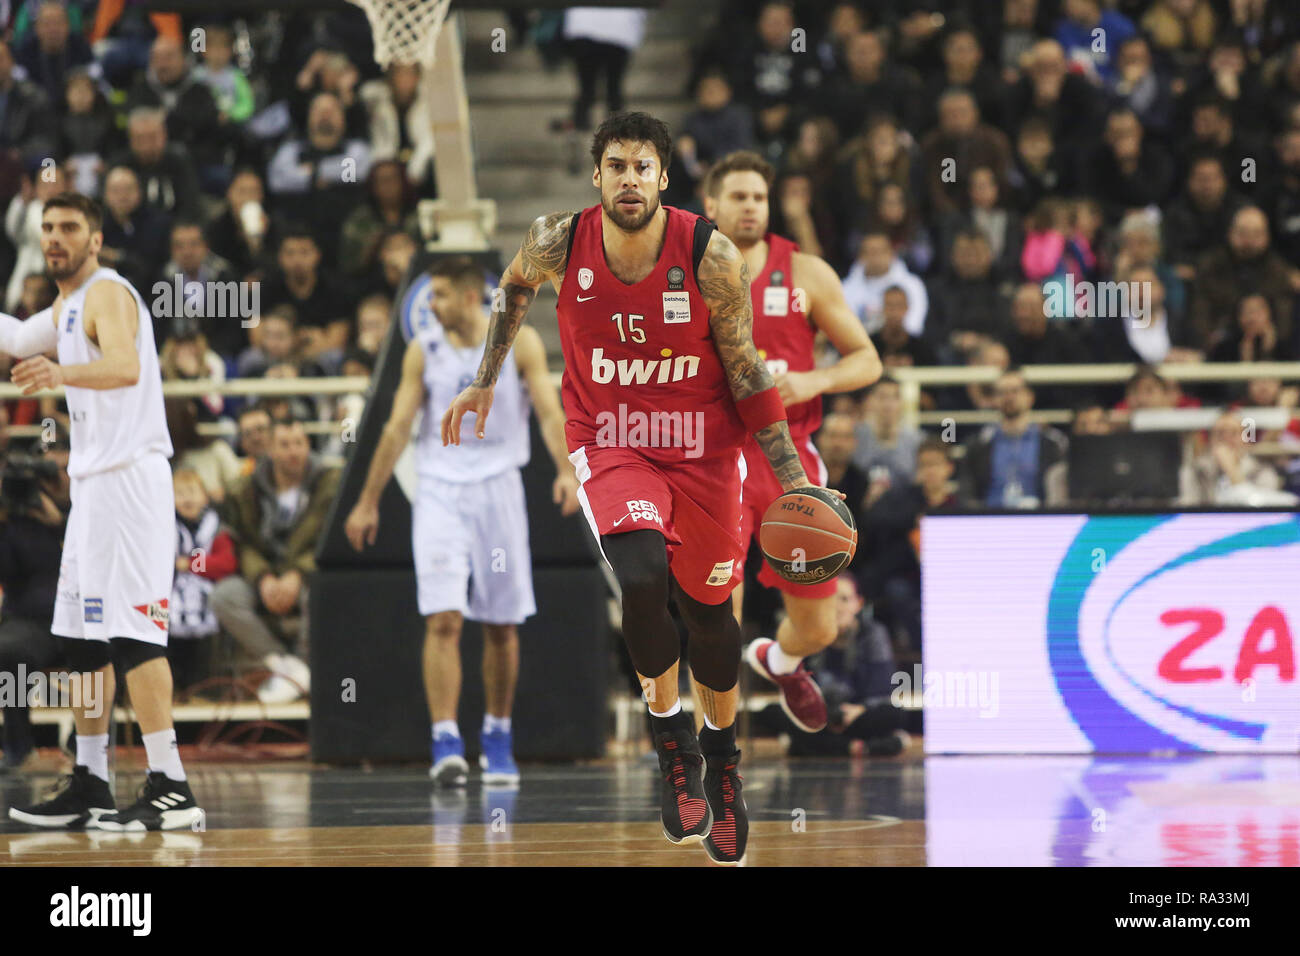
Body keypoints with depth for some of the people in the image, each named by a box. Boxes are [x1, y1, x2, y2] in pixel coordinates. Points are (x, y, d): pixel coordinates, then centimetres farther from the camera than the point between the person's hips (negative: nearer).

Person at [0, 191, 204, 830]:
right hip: (94, 483, 10)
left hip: (129, 478, -10)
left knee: (133, 633, -16)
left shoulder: (107, 293, -11)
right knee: (83, 636, 12)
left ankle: (170, 788, -19)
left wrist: (61, 372, -48)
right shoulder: (67, 304, 19)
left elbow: (125, 367, -31)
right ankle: (90, 787, 17)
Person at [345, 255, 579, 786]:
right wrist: (368, 502, 7)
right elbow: (397, 428, 7)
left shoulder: (519, 341, -2)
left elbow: (549, 411, -7)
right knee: (442, 620, -13)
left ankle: (497, 739, 23)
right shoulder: (424, 350, 3)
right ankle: (446, 745, -18)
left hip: (498, 489, 0)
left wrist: (566, 471, -24)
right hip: (439, 492, 0)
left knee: (501, 625, 7)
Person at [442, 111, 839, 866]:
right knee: (641, 575, -26)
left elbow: (745, 370, -9)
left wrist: (792, 477, -10)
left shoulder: (711, 256, -18)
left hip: (703, 448, 0)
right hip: (610, 443, 0)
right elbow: (516, 288, 11)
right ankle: (672, 736, -2)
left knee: (708, 608, 10)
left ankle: (723, 757, 38)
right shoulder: (560, 244, -14)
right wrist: (486, 381, 13)